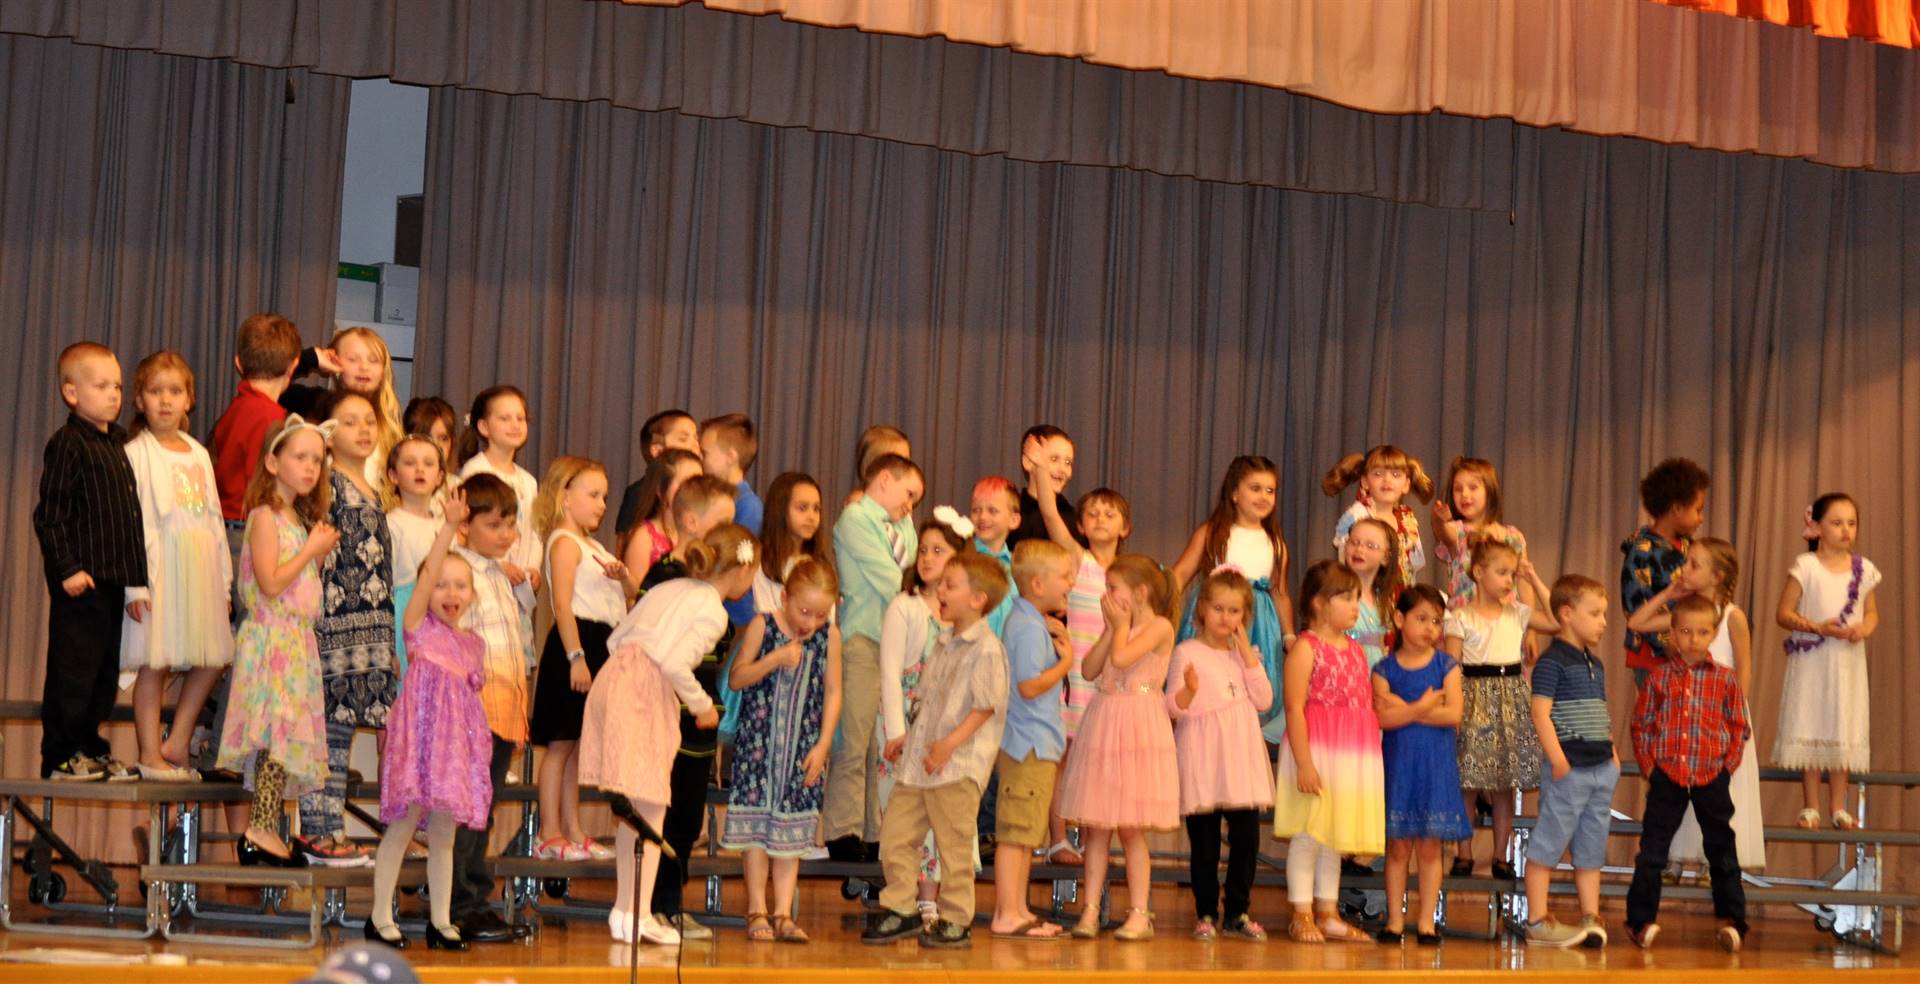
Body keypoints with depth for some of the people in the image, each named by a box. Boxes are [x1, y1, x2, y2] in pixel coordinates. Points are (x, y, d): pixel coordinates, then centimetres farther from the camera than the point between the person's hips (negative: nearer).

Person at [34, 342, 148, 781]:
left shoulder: (118, 442, 15)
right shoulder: (67, 443, -10)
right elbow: (50, 514, -14)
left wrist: (135, 578, 17)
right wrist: (67, 568, -20)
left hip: (114, 578, 8)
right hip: (81, 580, -8)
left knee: (106, 671, 13)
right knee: (74, 670, -4)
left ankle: (89, 749, 23)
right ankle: (60, 757, 4)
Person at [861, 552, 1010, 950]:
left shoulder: (986, 649, -12)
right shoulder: (944, 644, 16)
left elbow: (985, 706, -17)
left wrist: (951, 743, -24)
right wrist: (907, 736, 19)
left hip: (959, 765, -9)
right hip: (919, 760, 9)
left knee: (953, 844, -1)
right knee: (895, 833, 8)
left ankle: (956, 921, 9)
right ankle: (899, 910, 18)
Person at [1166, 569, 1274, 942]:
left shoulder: (1246, 653, 13)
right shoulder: (1187, 652, -1)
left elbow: (1264, 700, 1)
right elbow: (1173, 708, -6)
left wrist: (1247, 654, -3)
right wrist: (1189, 691, -28)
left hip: (1242, 758, 4)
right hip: (1203, 762, -4)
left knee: (1247, 836, 2)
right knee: (1204, 841, 0)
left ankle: (1237, 912, 14)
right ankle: (1206, 914, 11)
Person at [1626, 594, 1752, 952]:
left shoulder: (1725, 679, 1)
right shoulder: (1659, 677, 1)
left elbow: (1739, 728, 6)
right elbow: (1641, 724, 6)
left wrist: (1728, 766, -3)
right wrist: (1648, 765, -2)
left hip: (1711, 778, 0)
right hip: (1667, 776, 0)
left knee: (1722, 851, 8)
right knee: (1652, 852, 3)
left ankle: (1731, 920, 15)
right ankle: (1641, 919, 9)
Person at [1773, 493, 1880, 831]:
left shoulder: (1863, 569, 5)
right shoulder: (1805, 567, -6)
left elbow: (1872, 613, 12)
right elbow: (1783, 613, -7)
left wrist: (1865, 628, -11)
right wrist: (1819, 627, -20)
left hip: (1848, 663, 3)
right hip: (1812, 661, -3)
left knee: (1843, 734, 6)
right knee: (1810, 730, 0)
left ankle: (1838, 807, 15)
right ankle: (1812, 807, 8)